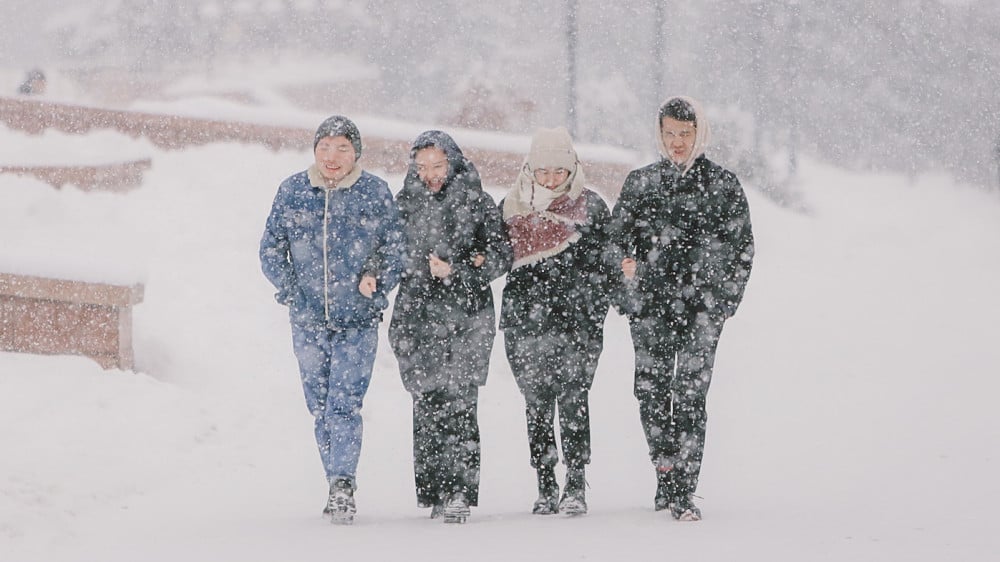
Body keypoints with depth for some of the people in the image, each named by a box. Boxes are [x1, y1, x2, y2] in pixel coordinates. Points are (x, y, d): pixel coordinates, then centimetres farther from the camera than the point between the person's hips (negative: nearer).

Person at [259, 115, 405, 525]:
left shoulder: (376, 193, -1)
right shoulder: (291, 192, 3)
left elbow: (396, 250, 6)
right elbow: (270, 249, 9)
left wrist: (376, 283, -9)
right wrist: (291, 290, -4)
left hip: (358, 321, -3)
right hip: (308, 322, 3)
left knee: (344, 404, -14)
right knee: (320, 408, 8)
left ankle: (342, 484, -14)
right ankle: (340, 487, 18)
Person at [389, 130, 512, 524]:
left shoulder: (477, 203, 5)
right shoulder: (405, 204, 11)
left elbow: (501, 256, 1)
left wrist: (456, 271, -14)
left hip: (467, 315, -2)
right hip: (418, 315, 2)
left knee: (459, 403, -11)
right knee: (427, 403, -1)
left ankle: (461, 492, -12)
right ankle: (434, 490, 5)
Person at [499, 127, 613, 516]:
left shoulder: (591, 208, 5)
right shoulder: (512, 207, 10)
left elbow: (602, 267, 5)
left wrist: (594, 317, -2)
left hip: (576, 321, -2)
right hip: (525, 320, 2)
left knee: (573, 398, -10)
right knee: (537, 403, 3)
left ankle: (576, 485, -7)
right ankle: (546, 488, 8)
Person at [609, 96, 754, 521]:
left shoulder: (722, 185, 6)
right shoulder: (640, 183, 12)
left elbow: (741, 247, 8)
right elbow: (617, 234, 15)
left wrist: (725, 302, 2)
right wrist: (625, 261, -6)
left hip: (701, 308, -3)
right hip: (650, 306, 3)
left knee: (690, 397, -11)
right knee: (651, 391, 1)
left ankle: (682, 491, -10)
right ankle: (666, 474, 20)